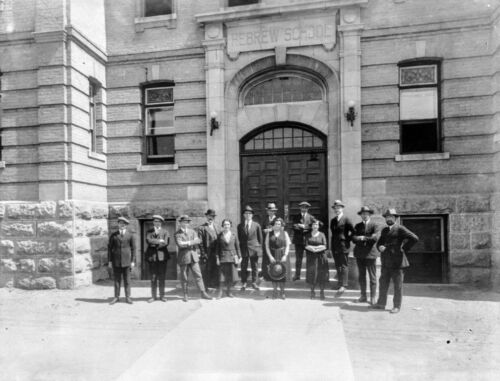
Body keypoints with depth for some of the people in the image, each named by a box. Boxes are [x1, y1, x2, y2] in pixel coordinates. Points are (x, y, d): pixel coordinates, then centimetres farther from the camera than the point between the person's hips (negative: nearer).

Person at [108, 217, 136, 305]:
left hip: (127, 260, -1)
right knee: (117, 280, 4)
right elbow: (110, 248, 6)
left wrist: (133, 261, -2)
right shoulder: (113, 235, 6)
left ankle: (127, 297, 11)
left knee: (127, 280, 3)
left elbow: (133, 248, 3)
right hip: (116, 261, 1)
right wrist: (109, 260, 0)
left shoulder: (130, 235, 4)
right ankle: (116, 297, 14)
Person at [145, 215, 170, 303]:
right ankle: (153, 296, 12)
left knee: (162, 277, 3)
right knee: (153, 277, 4)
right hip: (152, 256, 1)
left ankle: (162, 296, 12)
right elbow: (148, 240, -8)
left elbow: (166, 243, -7)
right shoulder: (149, 232, 11)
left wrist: (154, 243, -9)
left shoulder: (165, 232, 9)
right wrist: (159, 241, -10)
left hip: (162, 256, 0)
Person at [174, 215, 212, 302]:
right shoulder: (177, 234, 1)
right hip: (183, 257, -3)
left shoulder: (193, 232, 14)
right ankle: (185, 295, 15)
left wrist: (187, 243, -10)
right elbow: (180, 244, -14)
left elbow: (197, 241, -1)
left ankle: (203, 293, 3)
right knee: (184, 277, 3)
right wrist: (192, 243, -10)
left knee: (198, 275, 0)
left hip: (193, 256, 3)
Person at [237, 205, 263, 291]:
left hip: (254, 249, 0)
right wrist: (240, 248, 2)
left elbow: (260, 238, 6)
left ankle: (254, 283, 20)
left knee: (254, 267, 7)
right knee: (244, 267, 4)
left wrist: (259, 247, 3)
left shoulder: (257, 225, 2)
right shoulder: (240, 226, 4)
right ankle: (243, 283, 16)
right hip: (244, 249, 0)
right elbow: (239, 238, 8)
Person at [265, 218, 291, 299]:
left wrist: (285, 255, -9)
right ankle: (275, 291, 12)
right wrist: (270, 256, -9)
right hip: (272, 256, 0)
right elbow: (267, 246, 2)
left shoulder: (284, 233, 6)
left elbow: (287, 245, 3)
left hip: (282, 255, 0)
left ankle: (282, 291, 13)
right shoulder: (269, 234, 6)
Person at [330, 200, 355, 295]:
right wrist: (332, 247, 12)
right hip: (335, 247, 7)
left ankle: (343, 285, -6)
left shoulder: (346, 219, -6)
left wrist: (348, 239, -6)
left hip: (343, 245, -7)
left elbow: (353, 231, -8)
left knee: (343, 265, -7)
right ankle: (339, 283, 20)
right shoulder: (333, 220, 15)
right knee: (337, 266, 11)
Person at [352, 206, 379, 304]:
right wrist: (368, 238, -15)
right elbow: (354, 239, -2)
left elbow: (375, 237, -15)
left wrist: (363, 237, -11)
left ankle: (373, 297, 10)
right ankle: (363, 296, 19)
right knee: (361, 276, 9)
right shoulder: (357, 226, 12)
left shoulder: (375, 225, 2)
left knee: (372, 277, 1)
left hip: (370, 253, -3)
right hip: (359, 254, 4)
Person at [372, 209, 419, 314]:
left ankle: (397, 306, 13)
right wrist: (380, 247, -4)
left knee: (398, 285, 3)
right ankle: (381, 303, 19)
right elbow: (379, 242, 19)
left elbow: (414, 238, -16)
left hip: (397, 262, -6)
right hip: (386, 262, 7)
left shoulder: (400, 229, -7)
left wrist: (404, 249, -10)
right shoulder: (384, 230, 15)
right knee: (383, 283, 9)